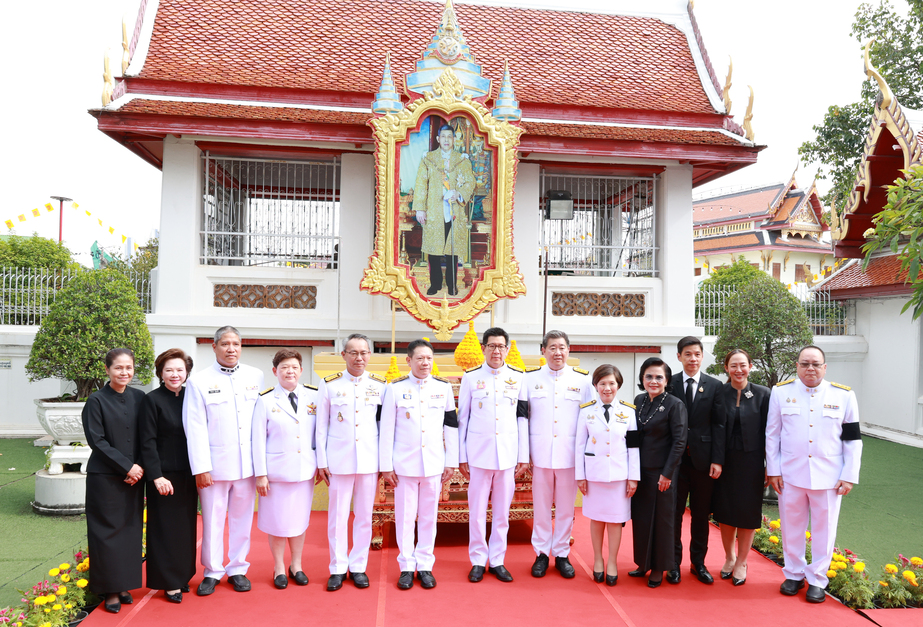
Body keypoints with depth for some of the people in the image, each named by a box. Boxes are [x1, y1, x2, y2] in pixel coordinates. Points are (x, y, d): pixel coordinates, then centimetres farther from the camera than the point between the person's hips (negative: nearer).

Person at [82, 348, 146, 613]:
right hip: (105, 477, -4)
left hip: (134, 475, 4)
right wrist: (126, 466, -13)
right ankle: (109, 590, 12)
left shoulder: (139, 398, 5)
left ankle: (123, 584, 20)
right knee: (108, 531, 1)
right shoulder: (97, 400, -6)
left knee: (131, 529, 8)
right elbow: (97, 440, -10)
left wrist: (139, 467, -6)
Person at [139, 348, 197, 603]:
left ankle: (183, 575, 27)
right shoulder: (152, 400, -8)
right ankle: (169, 582, 16)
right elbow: (148, 442, -11)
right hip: (164, 474, -5)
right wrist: (156, 476, -16)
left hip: (188, 474, 5)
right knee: (166, 527, 4)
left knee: (186, 525, 13)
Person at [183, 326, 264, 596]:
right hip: (215, 464, -2)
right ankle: (212, 571, 24)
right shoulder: (199, 381, -2)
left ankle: (237, 568, 26)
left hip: (247, 463, 2)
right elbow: (195, 429, -5)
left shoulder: (255, 376, 6)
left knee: (242, 518, 11)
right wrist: (201, 467, -9)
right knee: (212, 519, 6)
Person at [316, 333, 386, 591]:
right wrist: (321, 461, 1)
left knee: (364, 516, 8)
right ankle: (338, 568, 21)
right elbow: (321, 425, 4)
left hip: (369, 460, 1)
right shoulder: (329, 384, 1)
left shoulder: (379, 385, 3)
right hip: (339, 460, -1)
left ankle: (358, 566, 23)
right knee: (338, 516, 5)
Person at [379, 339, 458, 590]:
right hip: (404, 463, -1)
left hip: (434, 464, 1)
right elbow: (387, 429, 0)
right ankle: (407, 566, 20)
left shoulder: (444, 388, 3)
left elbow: (451, 426, 7)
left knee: (428, 517, 9)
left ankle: (425, 565, 22)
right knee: (405, 517, 6)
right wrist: (386, 465, -2)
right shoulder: (395, 388, -1)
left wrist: (452, 462, 5)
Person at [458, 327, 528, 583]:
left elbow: (522, 418, 7)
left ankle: (497, 560, 22)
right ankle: (478, 560, 19)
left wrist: (523, 456, 4)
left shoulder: (518, 377, 5)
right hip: (478, 453, -1)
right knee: (477, 511, 5)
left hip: (508, 454, 1)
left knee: (502, 511, 9)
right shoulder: (470, 377, 2)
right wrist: (461, 457, 2)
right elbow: (462, 418, 4)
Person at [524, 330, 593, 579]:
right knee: (541, 507, 8)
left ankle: (562, 554, 24)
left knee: (566, 508, 9)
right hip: (539, 454, 0)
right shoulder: (530, 378, 3)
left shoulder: (583, 379, 3)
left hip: (570, 455, 0)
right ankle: (541, 553, 23)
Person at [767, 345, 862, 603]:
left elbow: (853, 439, 2)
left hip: (828, 476, 0)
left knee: (824, 528, 9)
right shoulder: (781, 392, -2)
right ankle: (793, 574, 28)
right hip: (790, 474, 0)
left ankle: (817, 579, 25)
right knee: (792, 526, 11)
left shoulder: (843, 395, -1)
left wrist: (850, 476, -2)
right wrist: (773, 470, -1)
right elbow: (772, 434, 2)